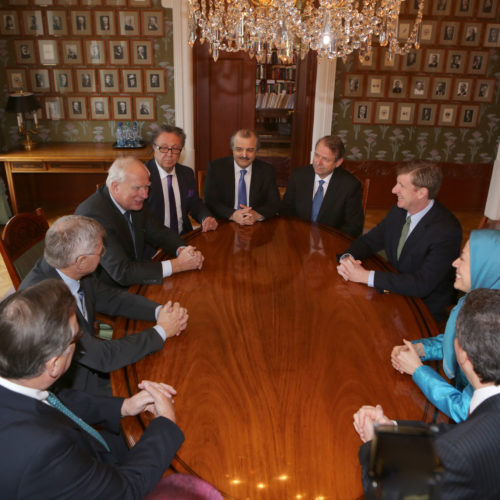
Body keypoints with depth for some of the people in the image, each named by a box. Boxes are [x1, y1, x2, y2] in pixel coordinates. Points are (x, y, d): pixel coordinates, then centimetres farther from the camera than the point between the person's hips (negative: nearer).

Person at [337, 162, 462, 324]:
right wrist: (347, 258, -16)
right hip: (396, 291, 6)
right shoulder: (399, 211, -2)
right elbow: (370, 240, 7)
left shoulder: (447, 230, -25)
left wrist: (366, 276, -31)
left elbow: (422, 284, -29)